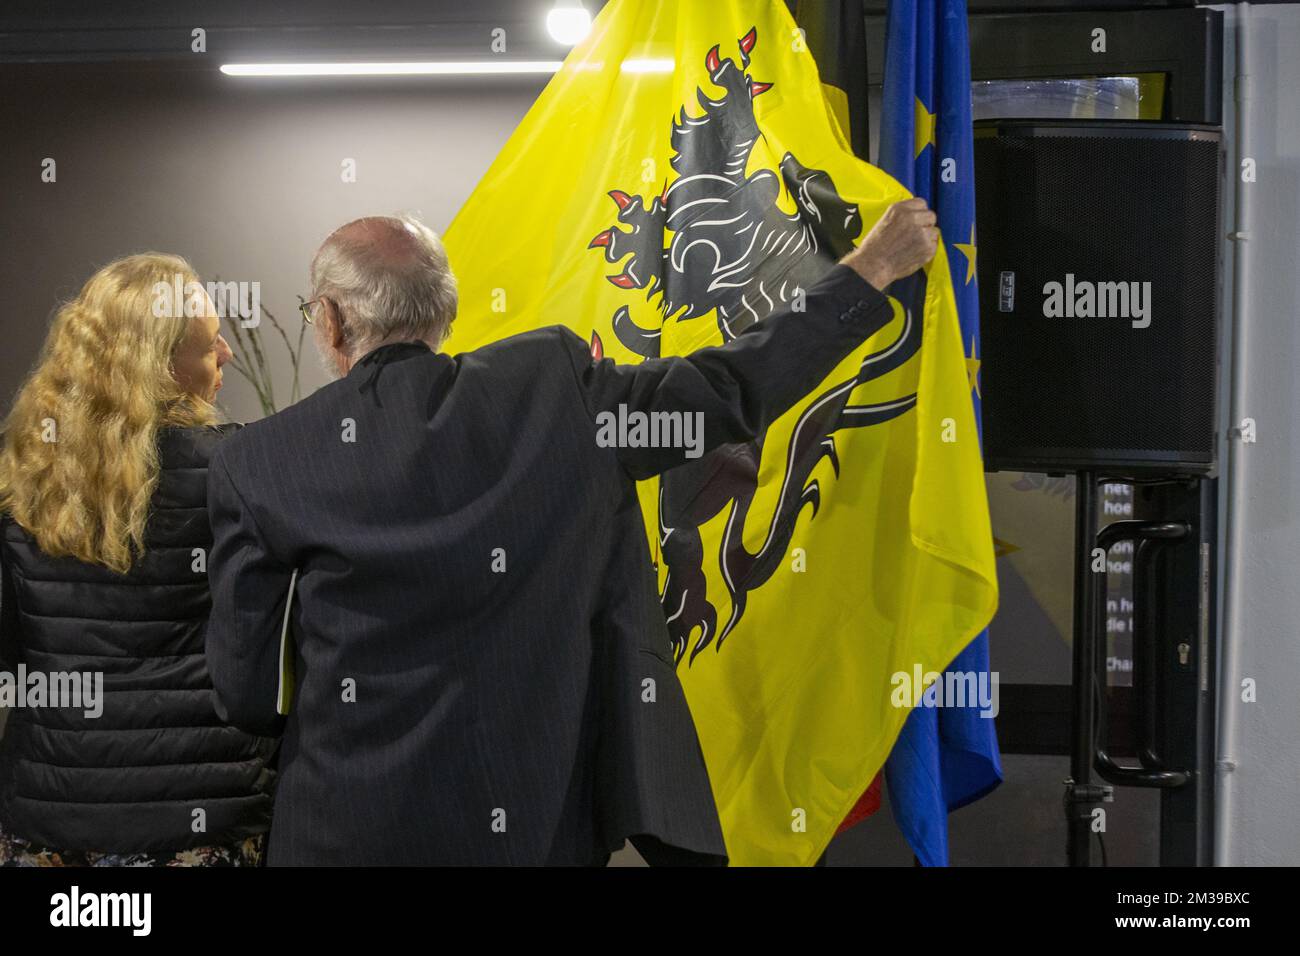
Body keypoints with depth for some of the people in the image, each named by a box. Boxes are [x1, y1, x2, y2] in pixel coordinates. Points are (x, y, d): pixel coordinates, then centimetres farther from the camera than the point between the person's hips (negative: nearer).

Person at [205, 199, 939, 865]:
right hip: (540, 826, 1)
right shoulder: (552, 385, -6)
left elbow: (247, 694, -3)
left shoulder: (257, 464, -7)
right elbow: (730, 389, 1)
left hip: (351, 835, 0)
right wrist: (870, 272, 13)